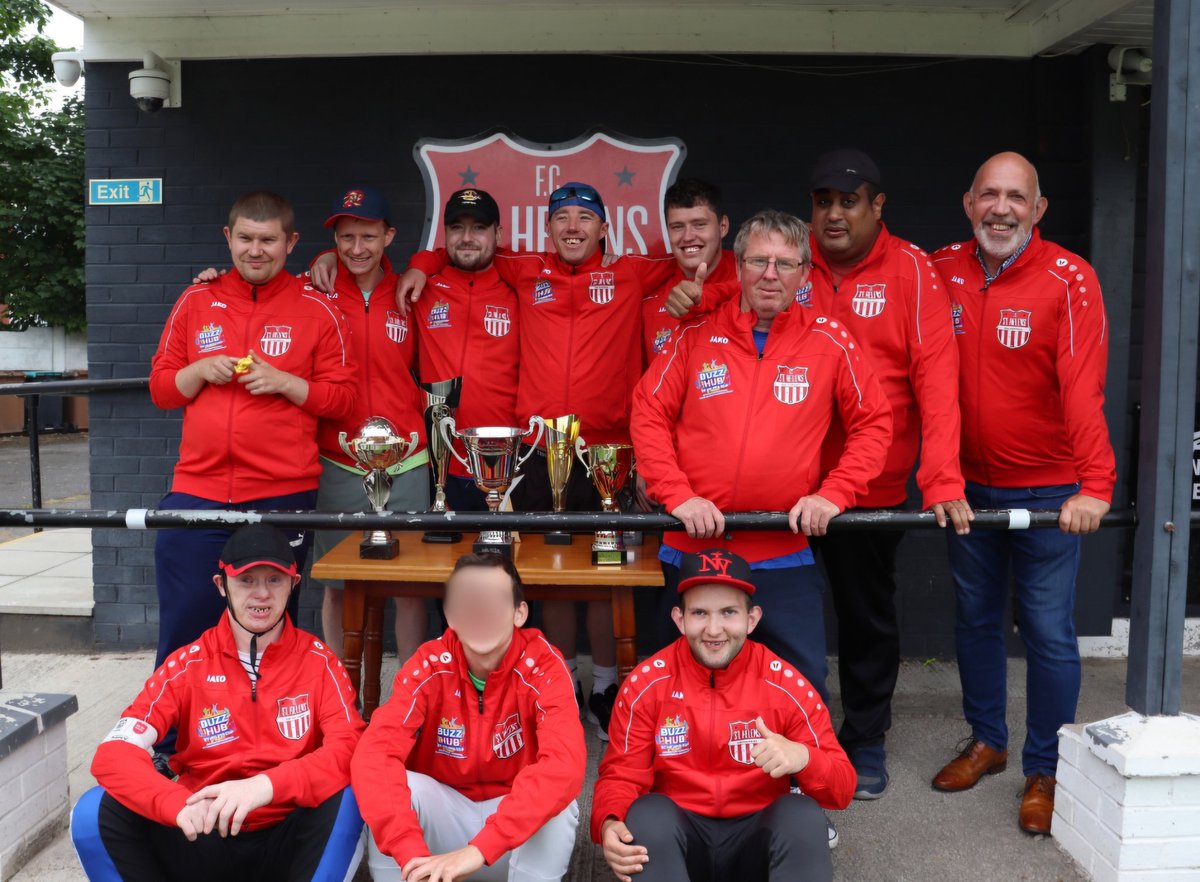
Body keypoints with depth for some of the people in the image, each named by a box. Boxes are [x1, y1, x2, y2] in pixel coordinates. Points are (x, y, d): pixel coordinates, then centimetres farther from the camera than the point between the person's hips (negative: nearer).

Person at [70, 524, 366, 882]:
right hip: (203, 842, 2)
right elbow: (113, 753, -14)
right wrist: (179, 804, -34)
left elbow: (350, 751, -18)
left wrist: (265, 786, -36)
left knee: (348, 798, -32)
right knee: (96, 811, -21)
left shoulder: (318, 661, -4)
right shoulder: (188, 664, -2)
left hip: (286, 843, -1)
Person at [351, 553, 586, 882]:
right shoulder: (430, 665, -16)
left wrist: (479, 850, -46)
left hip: (513, 820, -1)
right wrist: (411, 852, -44)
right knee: (386, 786, -27)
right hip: (445, 812, 2)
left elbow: (564, 765, -37)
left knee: (556, 807, -33)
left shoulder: (542, 665, -21)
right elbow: (373, 754, -30)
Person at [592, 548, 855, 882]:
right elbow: (621, 775, -4)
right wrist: (609, 825, -28)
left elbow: (842, 787, -8)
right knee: (647, 815, -31)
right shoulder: (645, 684, -7)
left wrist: (803, 758, -31)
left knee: (803, 817, -29)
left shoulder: (787, 684, -8)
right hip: (678, 835, 0)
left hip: (758, 837, 0)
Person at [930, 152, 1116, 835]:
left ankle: (1045, 770, 19)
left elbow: (1084, 389, -21)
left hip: (1048, 491, -4)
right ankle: (987, 741, 34)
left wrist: (1095, 485, -29)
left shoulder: (1069, 280, -12)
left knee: (1049, 632, 2)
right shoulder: (942, 272, 1)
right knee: (975, 617, 15)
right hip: (968, 484, 4)